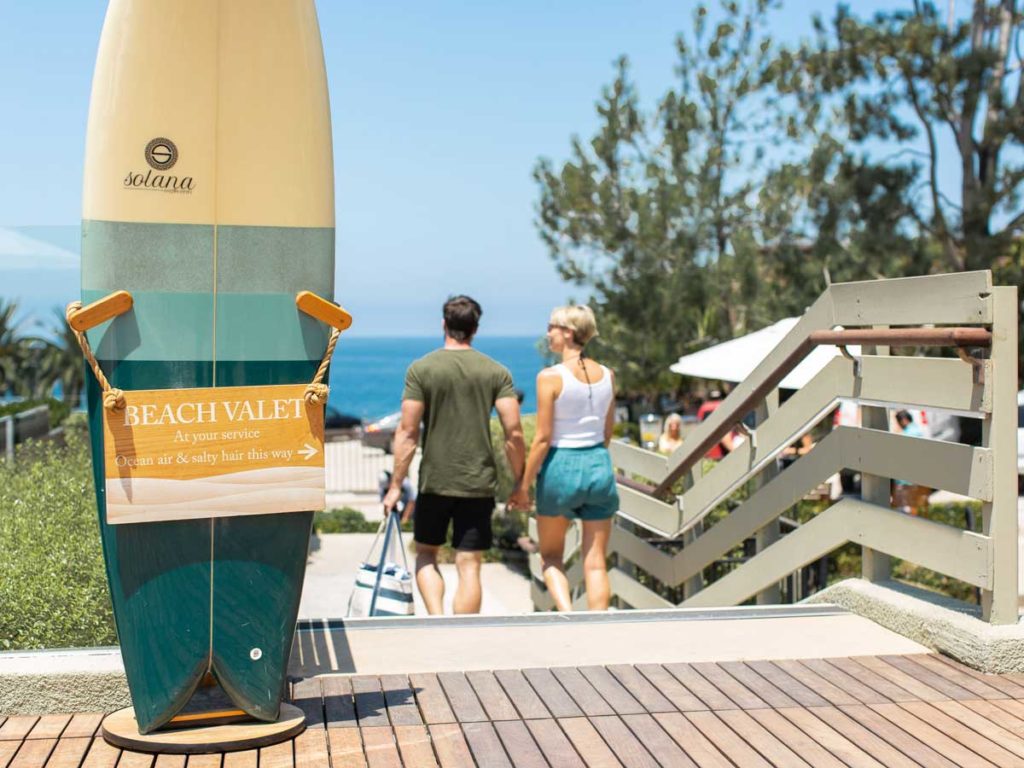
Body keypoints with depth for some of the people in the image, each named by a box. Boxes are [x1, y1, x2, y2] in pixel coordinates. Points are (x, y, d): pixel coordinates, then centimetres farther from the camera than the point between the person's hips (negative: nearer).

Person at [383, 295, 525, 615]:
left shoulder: (421, 369, -4)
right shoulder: (497, 372, 0)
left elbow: (407, 433, -7)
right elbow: (514, 433, -6)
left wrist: (396, 485, -1)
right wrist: (520, 483, 5)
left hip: (434, 481, -1)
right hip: (479, 483, 1)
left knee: (426, 555, 17)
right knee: (469, 565, 6)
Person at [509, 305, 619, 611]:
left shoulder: (550, 376, -12)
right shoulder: (607, 375, 4)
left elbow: (543, 438, -12)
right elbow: (607, 433, 12)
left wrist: (524, 485, -5)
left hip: (561, 466, -4)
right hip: (599, 465, 4)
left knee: (550, 556, 15)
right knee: (596, 563, 7)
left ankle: (567, 615, -6)